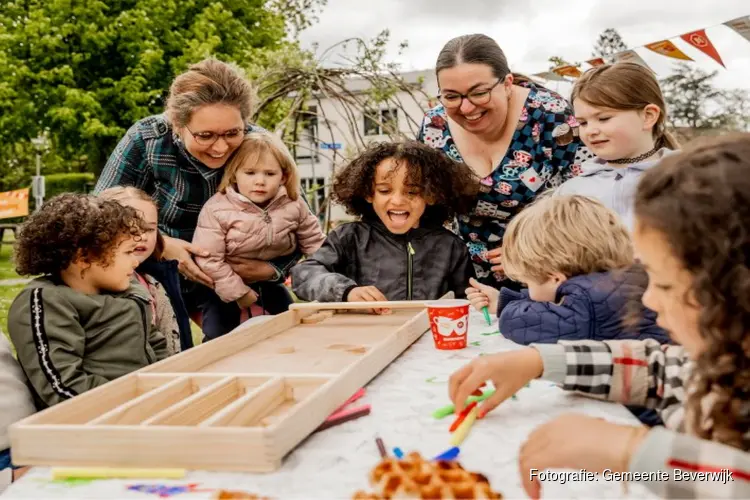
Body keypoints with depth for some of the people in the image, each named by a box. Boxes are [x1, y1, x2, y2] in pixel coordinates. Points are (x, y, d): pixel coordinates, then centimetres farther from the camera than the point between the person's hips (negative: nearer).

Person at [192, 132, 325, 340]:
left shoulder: (294, 206, -14)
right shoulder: (217, 209, -26)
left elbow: (314, 243, 0)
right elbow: (208, 259, -24)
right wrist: (239, 293, -22)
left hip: (271, 284, 3)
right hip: (226, 289, -3)